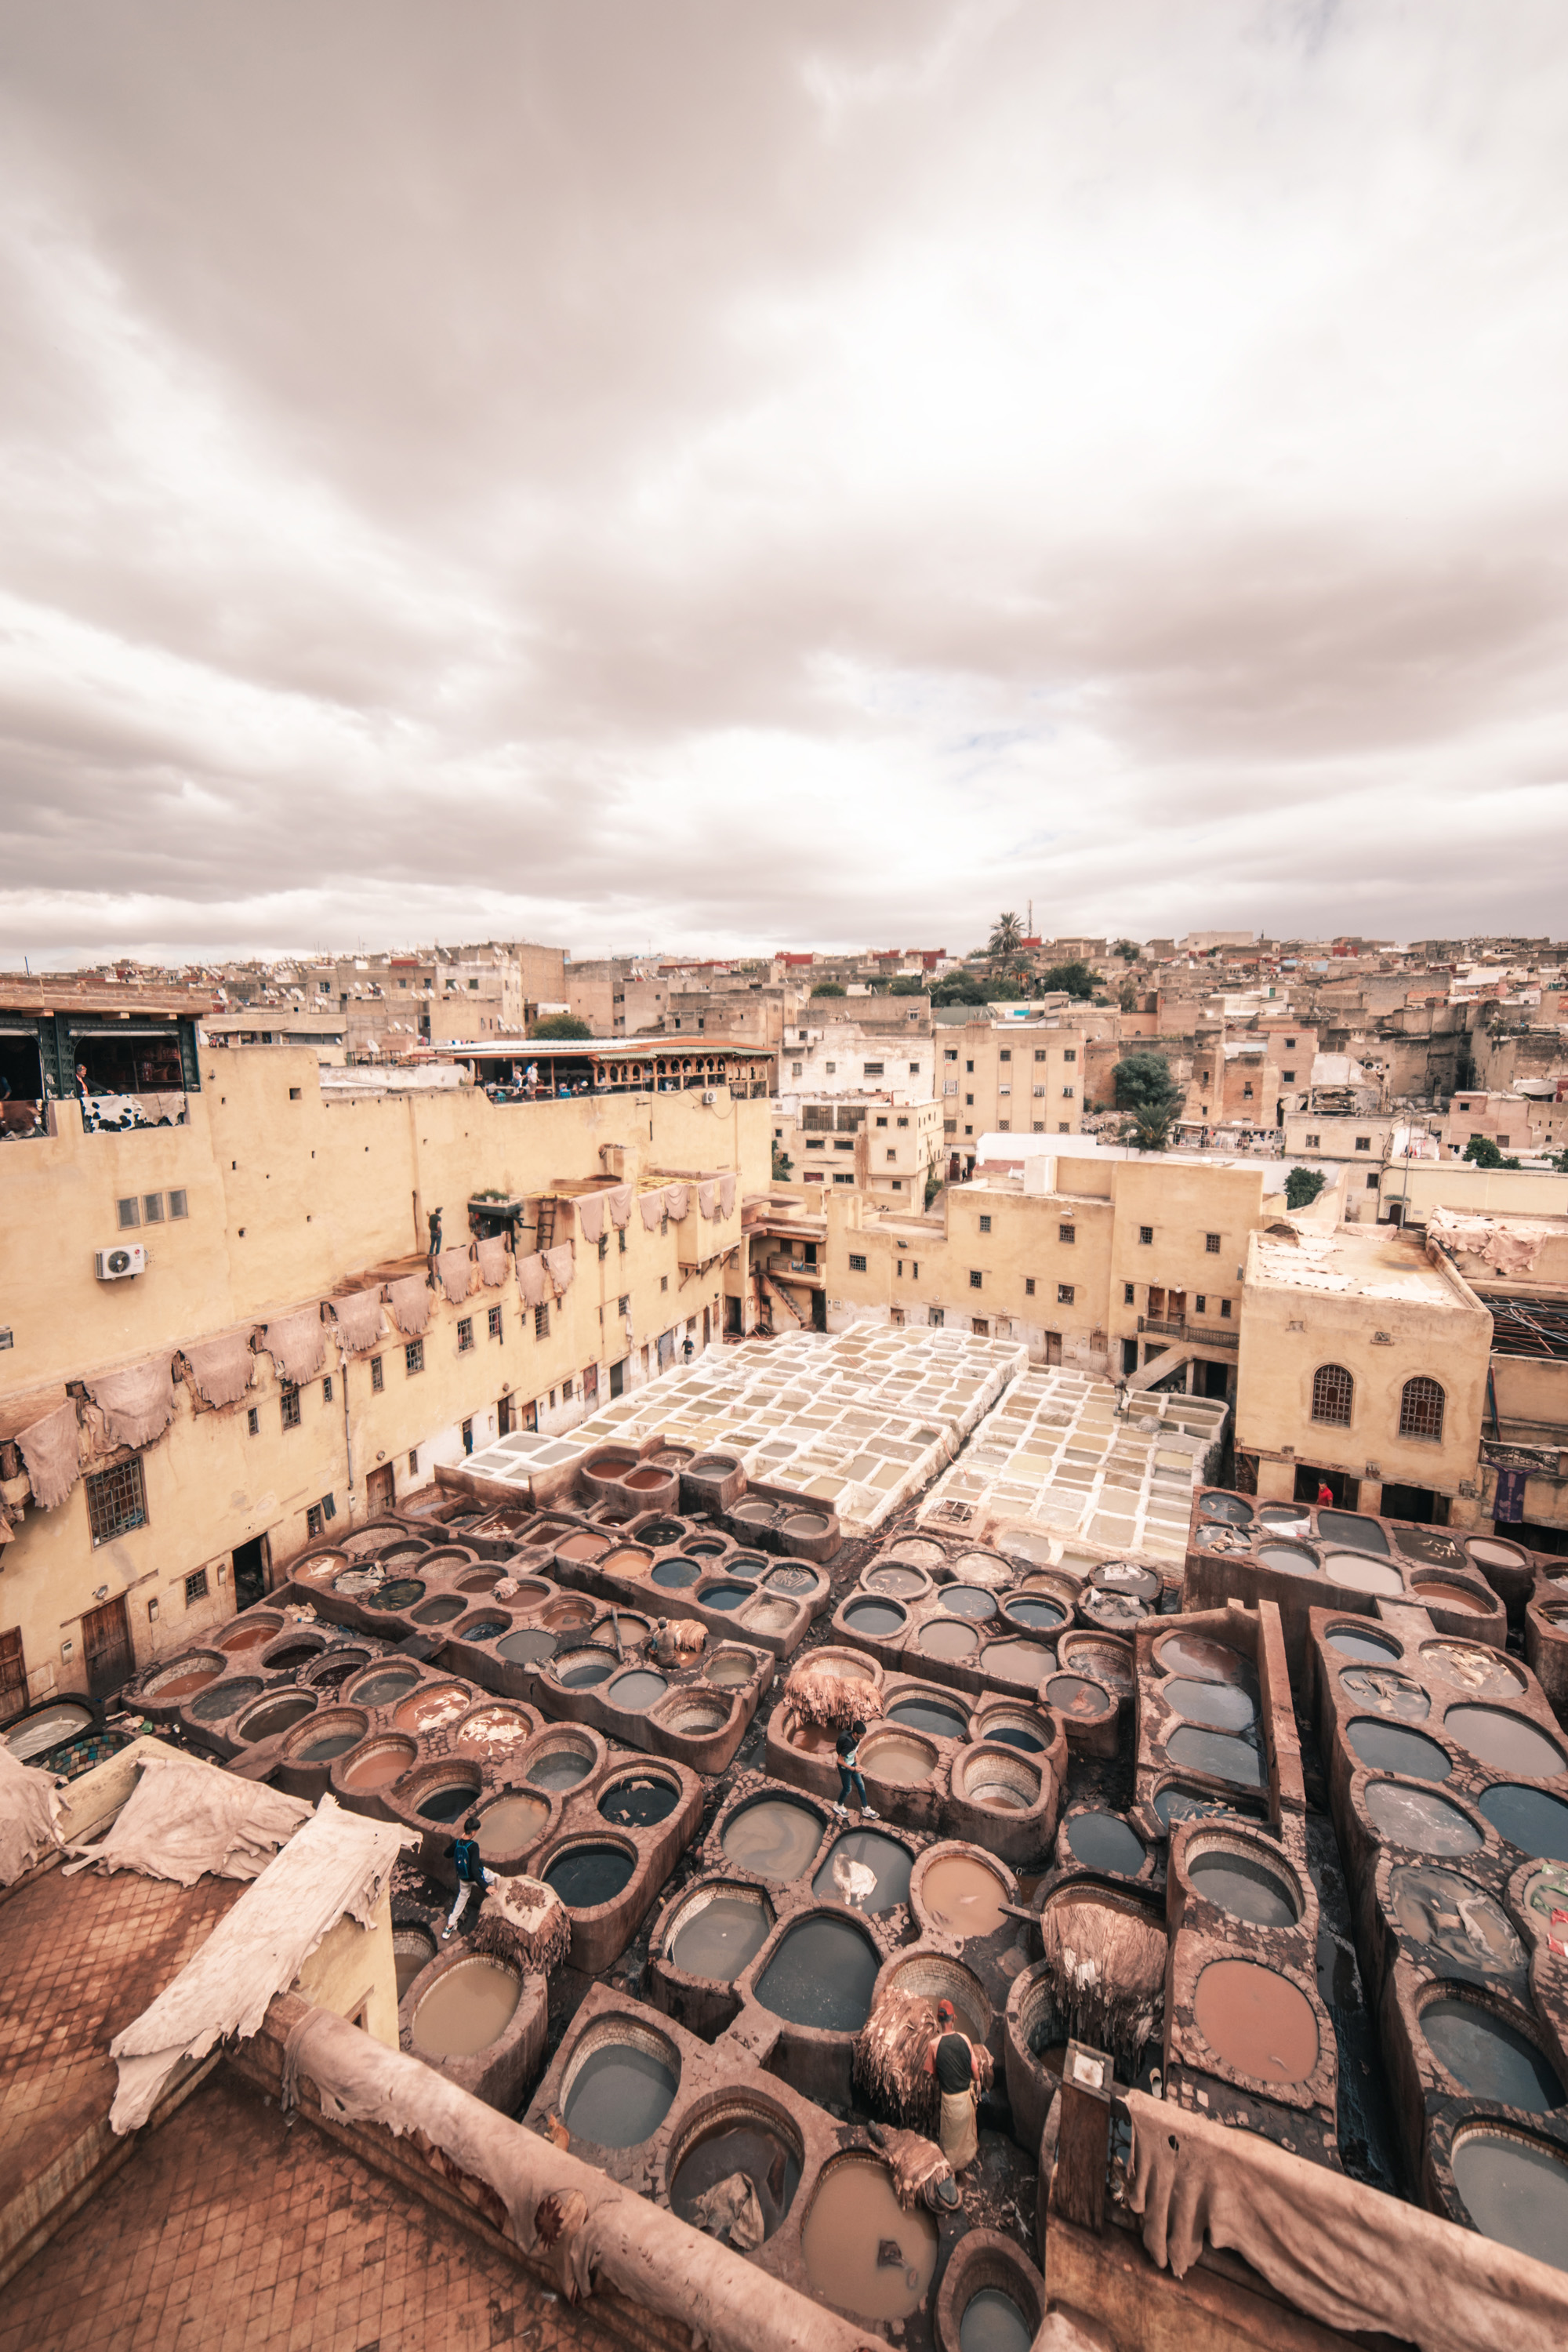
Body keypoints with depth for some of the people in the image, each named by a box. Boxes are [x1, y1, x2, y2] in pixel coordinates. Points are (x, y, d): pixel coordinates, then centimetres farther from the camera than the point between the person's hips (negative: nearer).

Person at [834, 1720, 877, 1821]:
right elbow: (840, 1761, -30)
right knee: (847, 1788, 14)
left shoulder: (856, 1738, -15)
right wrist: (853, 1769, -22)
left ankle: (866, 1810, 33)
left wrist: (856, 1754, -4)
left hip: (852, 1764, 7)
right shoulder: (848, 1743, -40)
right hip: (845, 1768, -7)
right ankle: (839, 1806, 42)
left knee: (860, 1785, 16)